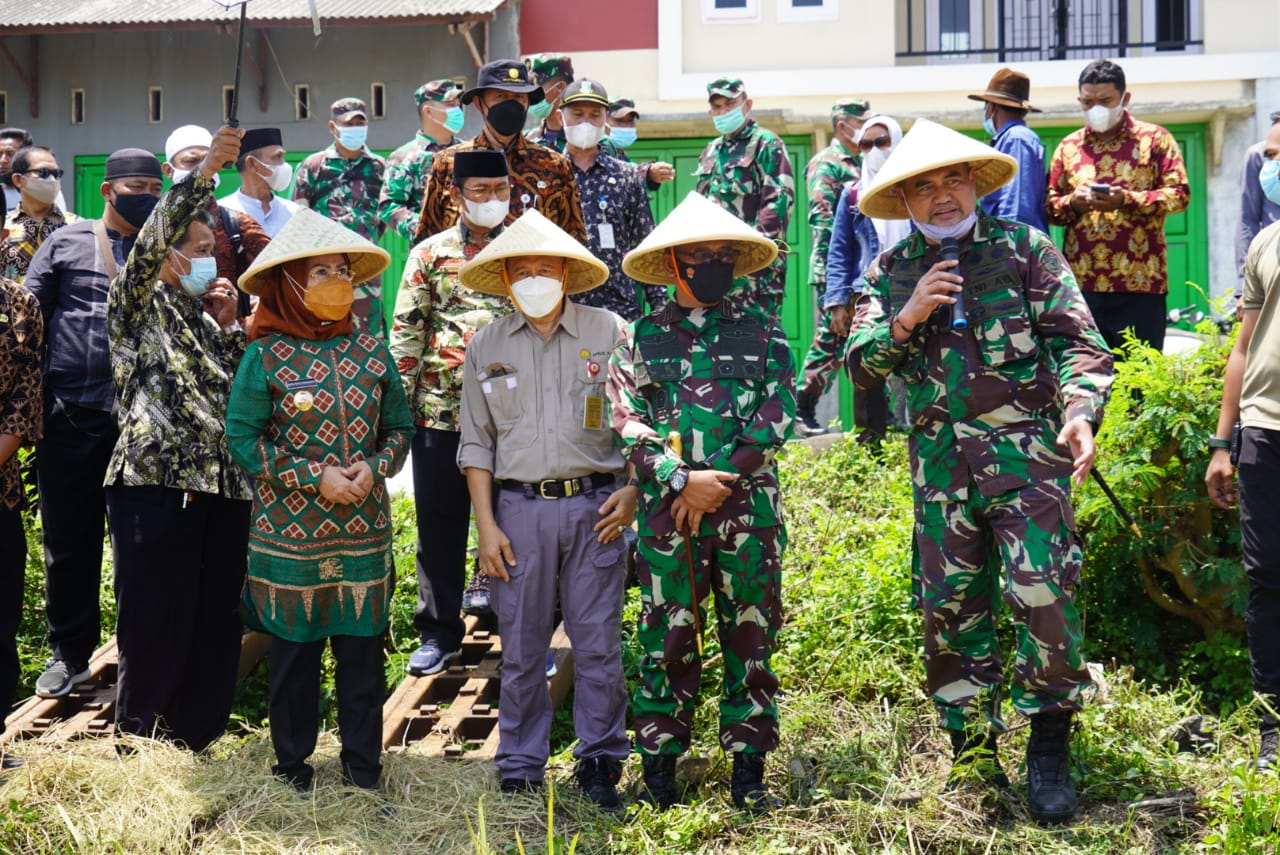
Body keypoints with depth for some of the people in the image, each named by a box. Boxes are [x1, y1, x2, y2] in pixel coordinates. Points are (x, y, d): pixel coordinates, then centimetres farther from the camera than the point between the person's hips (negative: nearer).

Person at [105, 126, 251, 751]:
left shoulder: (206, 318, 24)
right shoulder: (140, 304, 7)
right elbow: (153, 239, -10)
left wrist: (228, 324, 9)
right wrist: (204, 172, -17)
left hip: (221, 482, 6)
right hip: (155, 480, -6)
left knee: (215, 621, 5)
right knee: (156, 623, -4)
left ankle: (196, 741, 15)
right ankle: (138, 744, 7)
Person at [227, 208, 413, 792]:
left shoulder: (371, 351, 5)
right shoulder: (266, 357, -5)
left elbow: (399, 427, 12)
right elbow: (243, 438, -7)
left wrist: (373, 468, -8)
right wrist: (316, 477, -13)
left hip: (364, 531, 3)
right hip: (290, 531, -2)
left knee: (363, 646, 5)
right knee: (294, 648, 7)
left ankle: (363, 762, 18)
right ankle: (292, 762, 21)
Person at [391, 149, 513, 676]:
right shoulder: (430, 253, 5)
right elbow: (406, 332, 3)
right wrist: (400, 404, -4)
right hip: (441, 411, 0)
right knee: (440, 523, 7)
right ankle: (439, 630, 19)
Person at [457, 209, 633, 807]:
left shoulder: (609, 333, 5)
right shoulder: (486, 347, 9)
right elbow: (477, 443, 10)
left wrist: (633, 490, -5)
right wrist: (486, 525, 3)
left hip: (594, 505, -1)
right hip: (519, 507, 1)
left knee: (599, 644, 1)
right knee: (521, 647, 5)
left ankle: (600, 764, 14)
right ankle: (520, 770, 16)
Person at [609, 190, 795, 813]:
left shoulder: (761, 332, 9)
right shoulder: (645, 336, 7)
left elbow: (779, 412, -2)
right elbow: (625, 421, -2)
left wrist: (721, 480, -11)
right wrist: (683, 480, -14)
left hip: (748, 507, 1)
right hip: (666, 510, -1)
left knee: (751, 637, 4)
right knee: (667, 638, 2)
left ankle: (748, 769, 12)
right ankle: (659, 769, 11)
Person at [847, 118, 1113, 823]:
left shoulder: (1023, 248, 3)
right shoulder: (891, 271, 12)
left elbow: (1079, 340, -2)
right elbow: (861, 366, 8)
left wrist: (1080, 410, -19)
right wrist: (905, 317, -9)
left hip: (1026, 453, -3)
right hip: (940, 466, 4)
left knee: (1045, 598, -13)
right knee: (950, 610, 6)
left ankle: (1049, 755, 1)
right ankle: (973, 757, 20)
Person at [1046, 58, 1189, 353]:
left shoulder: (1154, 138, 6)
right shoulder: (1068, 147, 16)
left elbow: (1179, 194, -2)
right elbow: (1050, 204, 16)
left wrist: (1126, 200, -15)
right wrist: (1073, 202, -7)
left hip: (1139, 282, -3)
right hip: (1081, 281, 3)